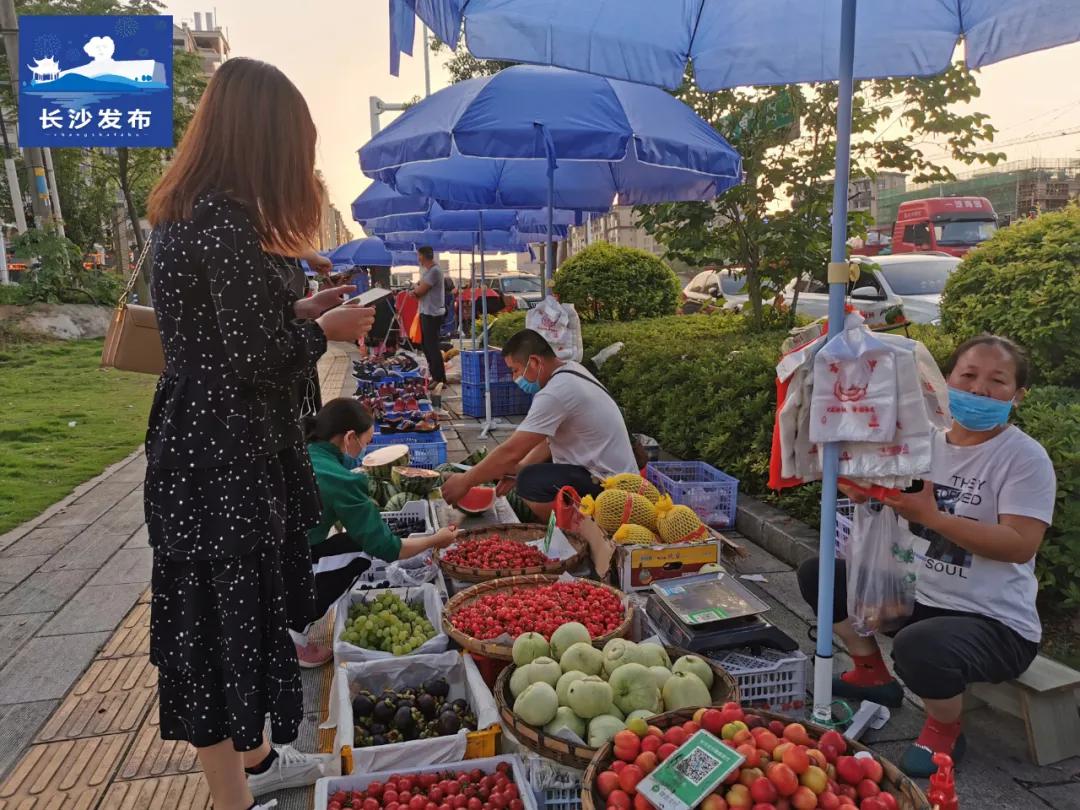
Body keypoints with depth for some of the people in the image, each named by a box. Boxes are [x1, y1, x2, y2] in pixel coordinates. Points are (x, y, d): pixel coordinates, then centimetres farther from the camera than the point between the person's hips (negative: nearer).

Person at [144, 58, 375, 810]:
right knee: (221, 621, 4)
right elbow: (259, 356, -22)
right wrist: (326, 328, -6)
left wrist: (301, 308, 11)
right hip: (222, 462, -10)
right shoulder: (225, 222, -20)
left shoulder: (192, 214, 10)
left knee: (243, 610, 21)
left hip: (207, 450, 10)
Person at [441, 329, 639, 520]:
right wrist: (518, 469, 11)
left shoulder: (555, 394, -22)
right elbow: (552, 436, 15)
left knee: (531, 483, -27)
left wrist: (465, 481, -9)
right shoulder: (569, 370, 7)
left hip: (610, 485, -10)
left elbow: (511, 452, -21)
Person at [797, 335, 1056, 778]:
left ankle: (945, 730, -1)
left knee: (919, 647, -38)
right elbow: (862, 490, 8)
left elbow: (1021, 545, -23)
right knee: (817, 573, 3)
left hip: (995, 623, -6)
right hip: (916, 594, 7)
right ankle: (874, 676, 19)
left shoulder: (1025, 457, -13)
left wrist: (931, 515, -27)